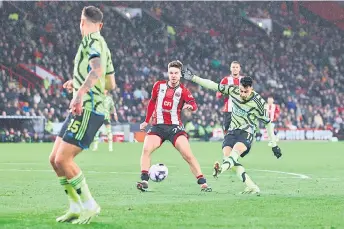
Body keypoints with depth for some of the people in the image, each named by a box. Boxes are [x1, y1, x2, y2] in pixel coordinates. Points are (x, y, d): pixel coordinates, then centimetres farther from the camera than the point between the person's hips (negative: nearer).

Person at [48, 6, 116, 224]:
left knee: (63, 159, -15)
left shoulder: (91, 39, -8)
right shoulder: (103, 46, 21)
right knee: (55, 159, 8)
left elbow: (97, 69, -28)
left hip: (87, 110, -10)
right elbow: (110, 84, 29)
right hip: (81, 110, 10)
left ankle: (89, 205, -6)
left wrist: (80, 92, -37)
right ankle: (76, 208, 12)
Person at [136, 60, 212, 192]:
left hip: (175, 127, -2)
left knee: (188, 155, -12)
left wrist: (190, 106, -42)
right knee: (146, 149, -20)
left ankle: (203, 183, -8)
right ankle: (144, 181, -20)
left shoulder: (183, 90, -1)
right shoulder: (159, 86, 8)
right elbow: (152, 103, 22)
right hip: (158, 126, 2)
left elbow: (194, 105, -18)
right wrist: (146, 121, 24)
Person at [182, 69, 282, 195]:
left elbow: (267, 123, -4)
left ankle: (221, 169, -67)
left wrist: (274, 145, -1)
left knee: (237, 149, -35)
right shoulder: (233, 90, -4)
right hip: (232, 131, 5)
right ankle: (252, 187, -25)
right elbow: (214, 86, 3)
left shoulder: (258, 102, -13)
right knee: (227, 153, -21)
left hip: (246, 132, -5)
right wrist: (193, 78, 0)